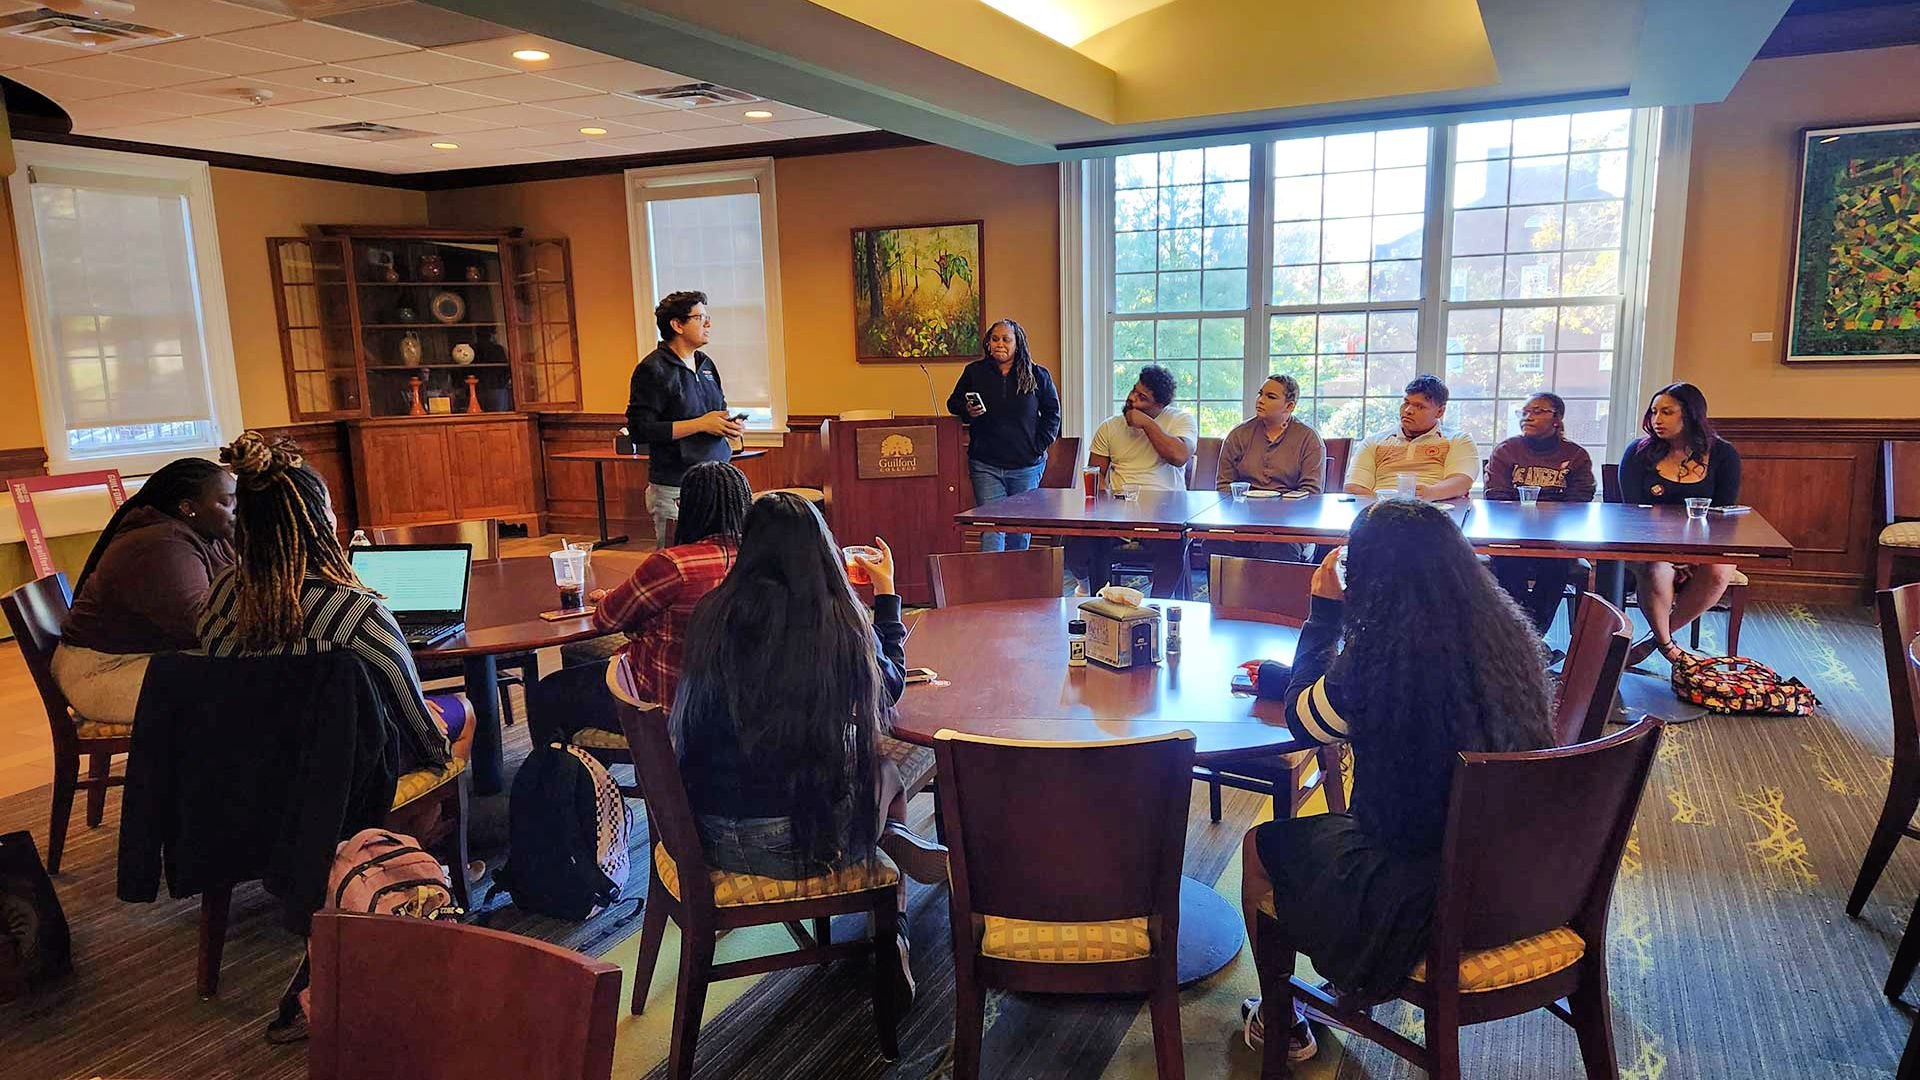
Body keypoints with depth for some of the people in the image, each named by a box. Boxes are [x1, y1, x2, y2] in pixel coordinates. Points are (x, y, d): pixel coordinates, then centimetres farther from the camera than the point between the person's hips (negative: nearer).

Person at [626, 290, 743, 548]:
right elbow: (639, 430, -17)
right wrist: (700, 424, -16)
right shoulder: (653, 369, -10)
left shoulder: (705, 364, 15)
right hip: (674, 490, -7)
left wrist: (728, 425, 4)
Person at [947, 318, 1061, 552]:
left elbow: (1052, 412, 10)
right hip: (986, 466, 0)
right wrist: (967, 412, -6)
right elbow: (953, 403, 17)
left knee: (1021, 530, 8)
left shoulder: (1037, 376, 4)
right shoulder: (974, 372, 6)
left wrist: (1038, 447, -1)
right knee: (991, 528, -8)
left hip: (1026, 466, 1)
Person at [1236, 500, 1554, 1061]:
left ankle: (1280, 1023, 36)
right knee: (1325, 830, 30)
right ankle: (1349, 996, 44)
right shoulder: (1504, 635, -3)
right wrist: (1281, 677, 20)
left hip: (1418, 898, -7)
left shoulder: (1379, 655, -25)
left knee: (1260, 847, 18)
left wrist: (1324, 611, 3)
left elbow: (1303, 719, -5)